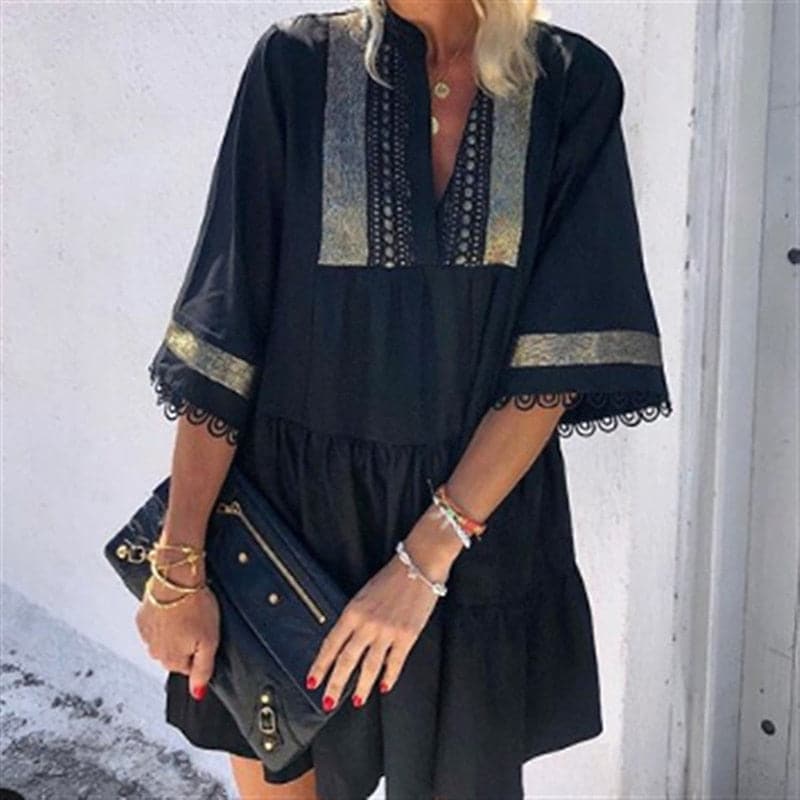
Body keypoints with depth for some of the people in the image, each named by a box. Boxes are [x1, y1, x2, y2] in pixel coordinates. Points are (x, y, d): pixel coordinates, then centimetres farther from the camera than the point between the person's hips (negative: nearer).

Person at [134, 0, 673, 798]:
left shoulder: (572, 84, -4)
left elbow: (559, 352, -10)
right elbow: (221, 339, -7)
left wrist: (427, 556, -15)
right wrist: (178, 567, -9)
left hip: (482, 521, 1)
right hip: (292, 511, 0)